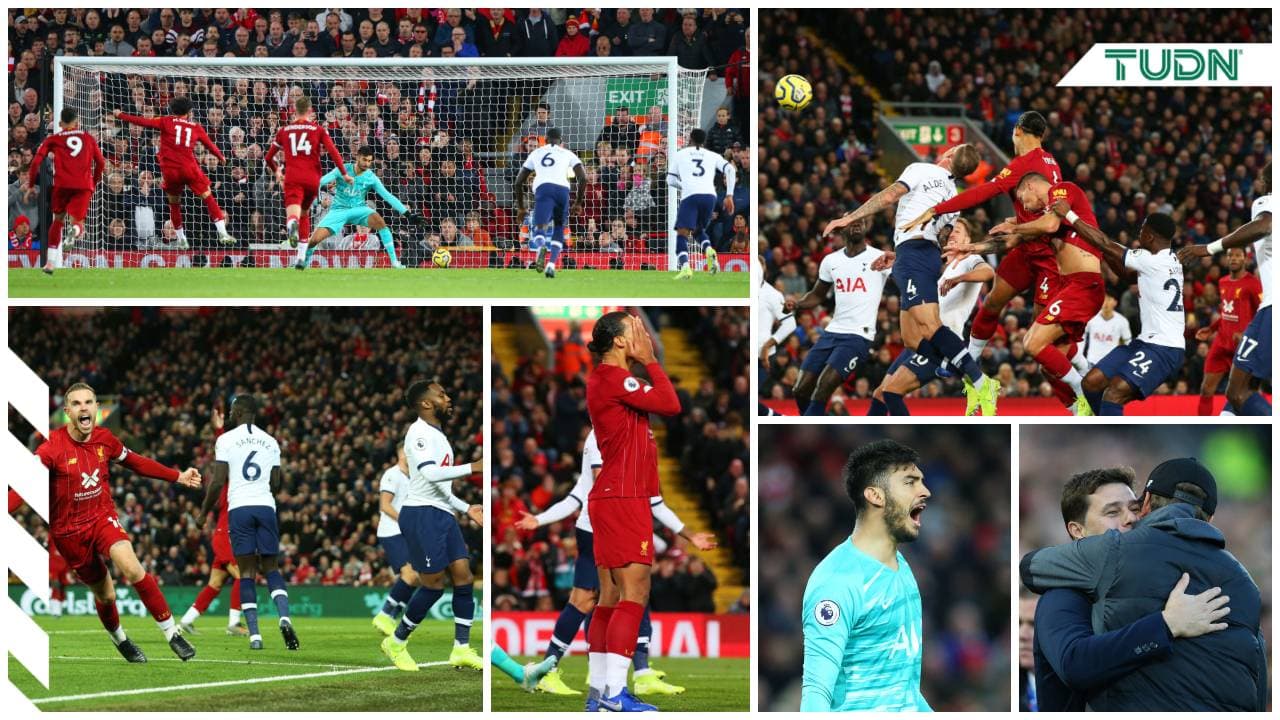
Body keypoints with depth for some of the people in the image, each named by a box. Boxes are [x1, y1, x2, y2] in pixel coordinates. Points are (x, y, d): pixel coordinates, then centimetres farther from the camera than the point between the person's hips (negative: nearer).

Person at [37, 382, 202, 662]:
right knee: (104, 595, 7)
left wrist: (178, 477, 17)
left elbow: (134, 461, 15)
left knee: (132, 569, -24)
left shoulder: (104, 439, -3)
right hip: (69, 531, -2)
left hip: (103, 518, 2)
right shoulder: (53, 447, -18)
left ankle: (171, 632, -15)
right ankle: (118, 638, 40)